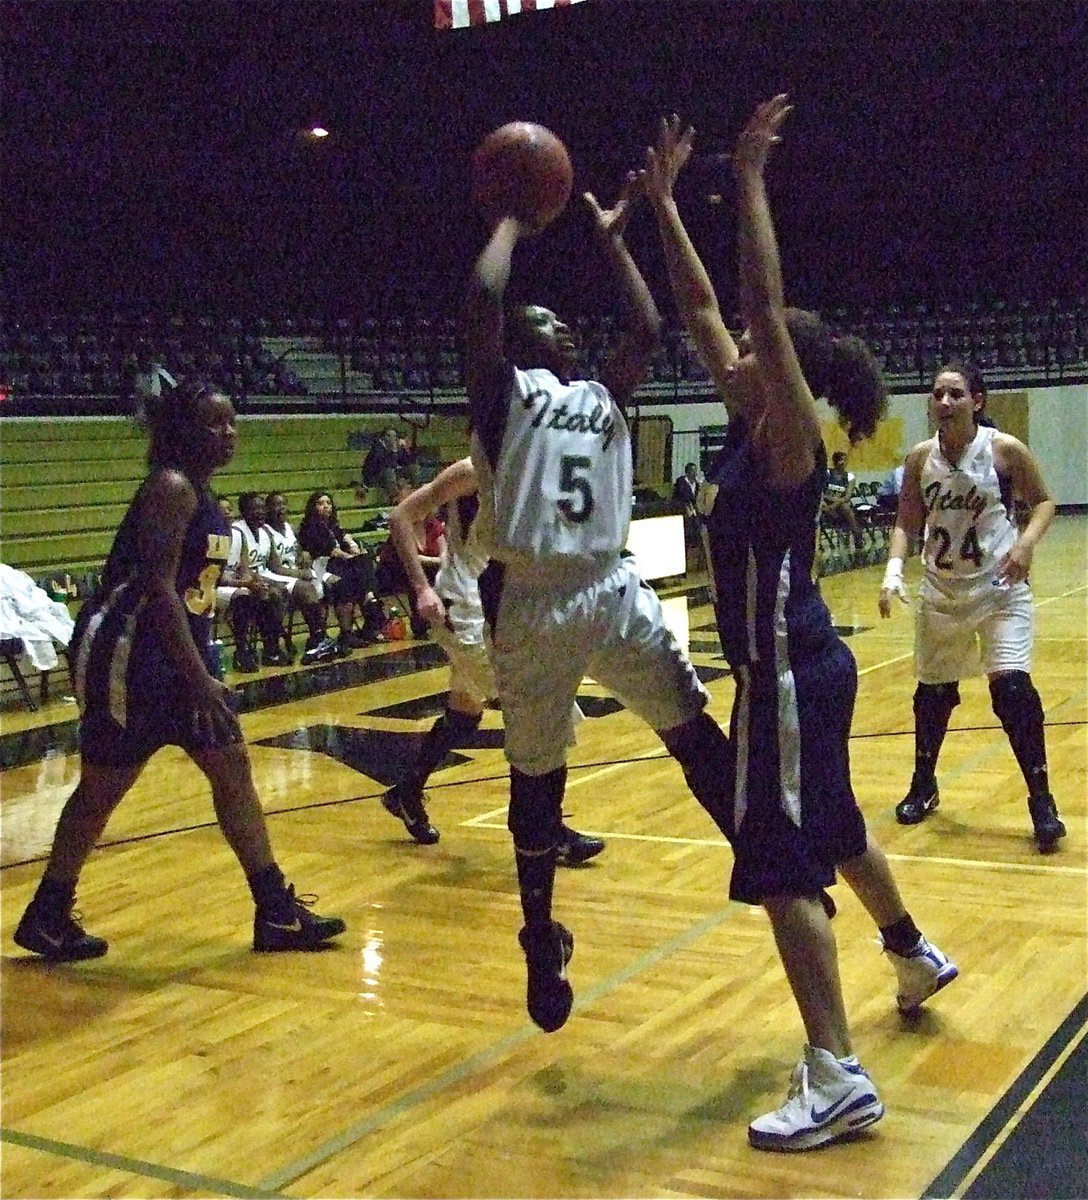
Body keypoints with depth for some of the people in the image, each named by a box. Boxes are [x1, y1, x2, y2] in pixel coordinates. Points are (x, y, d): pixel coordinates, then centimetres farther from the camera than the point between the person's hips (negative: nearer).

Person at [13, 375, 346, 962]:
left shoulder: (201, 494, 12)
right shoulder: (170, 487, -16)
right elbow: (157, 588, -24)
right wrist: (200, 680, -26)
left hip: (176, 654, 10)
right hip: (125, 655, -10)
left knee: (232, 767, 8)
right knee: (102, 787, 2)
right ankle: (46, 917, 20)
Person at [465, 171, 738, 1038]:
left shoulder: (602, 396, 17)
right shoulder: (502, 391, 6)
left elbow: (650, 331, 8)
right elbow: (484, 297, -2)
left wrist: (613, 241, 18)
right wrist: (512, 221, 12)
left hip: (615, 590, 4)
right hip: (533, 601, -4)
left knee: (696, 734, 9)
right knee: (537, 779, 6)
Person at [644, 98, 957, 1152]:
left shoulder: (789, 437, -16)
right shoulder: (752, 426, 6)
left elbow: (763, 303, -28)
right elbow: (697, 306, 9)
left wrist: (749, 180, -26)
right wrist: (662, 200, 8)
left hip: (789, 674, -10)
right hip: (801, 666, 10)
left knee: (779, 865, -8)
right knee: (831, 831, 26)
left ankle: (837, 1081, -4)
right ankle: (915, 955, 49)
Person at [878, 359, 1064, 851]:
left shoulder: (1005, 449, -12)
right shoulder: (920, 458, -4)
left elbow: (1042, 501, -1)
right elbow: (906, 523, 3)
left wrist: (1027, 541, -20)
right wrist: (894, 571, -13)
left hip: (1000, 588, -3)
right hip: (941, 591, 4)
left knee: (1011, 686, -17)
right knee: (932, 690, 13)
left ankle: (1041, 800, -3)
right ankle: (924, 786, 36)